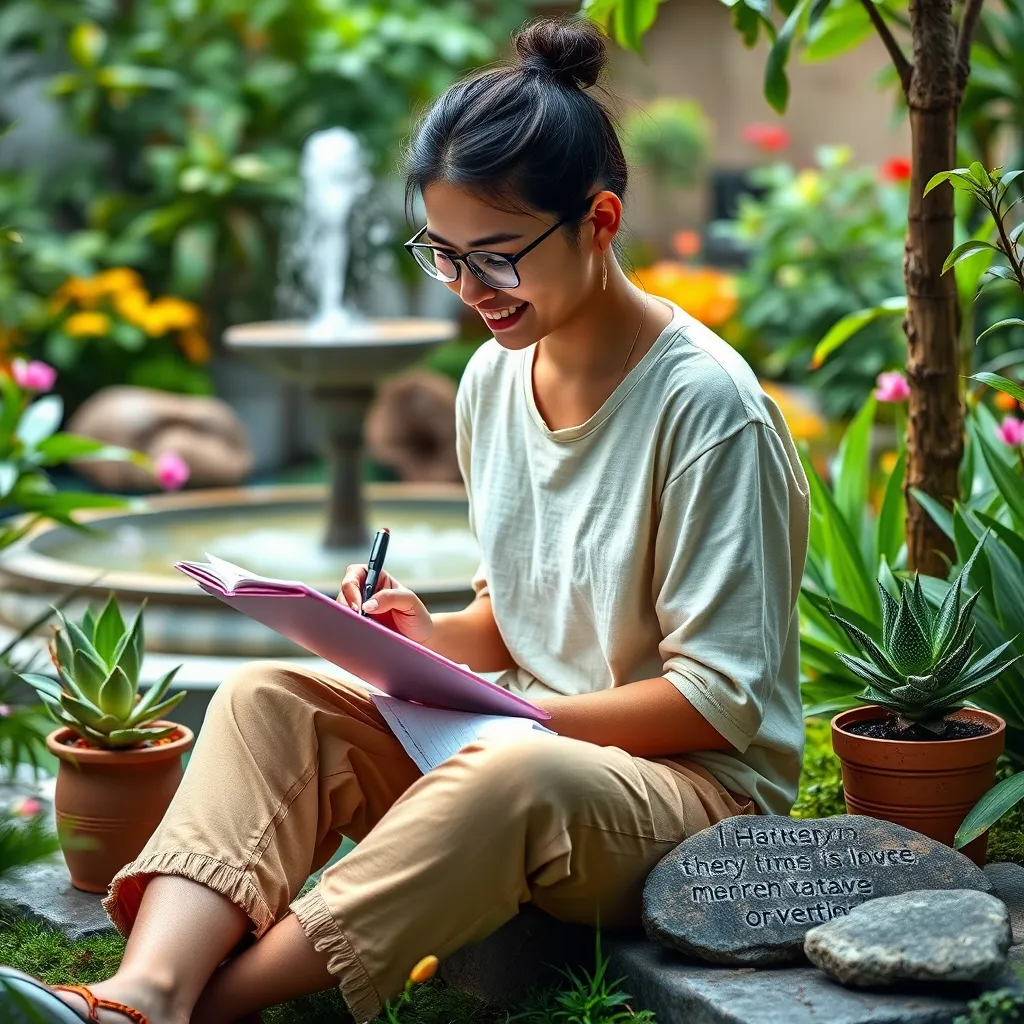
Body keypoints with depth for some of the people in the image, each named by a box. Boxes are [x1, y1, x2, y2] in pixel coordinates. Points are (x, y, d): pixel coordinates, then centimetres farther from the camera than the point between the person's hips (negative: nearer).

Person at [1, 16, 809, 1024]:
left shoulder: (704, 403, -16)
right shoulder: (493, 379, 7)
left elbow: (723, 698, -15)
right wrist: (434, 637, -4)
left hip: (702, 786, -7)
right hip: (524, 742, 7)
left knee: (513, 775, -40)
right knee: (267, 697, -15)